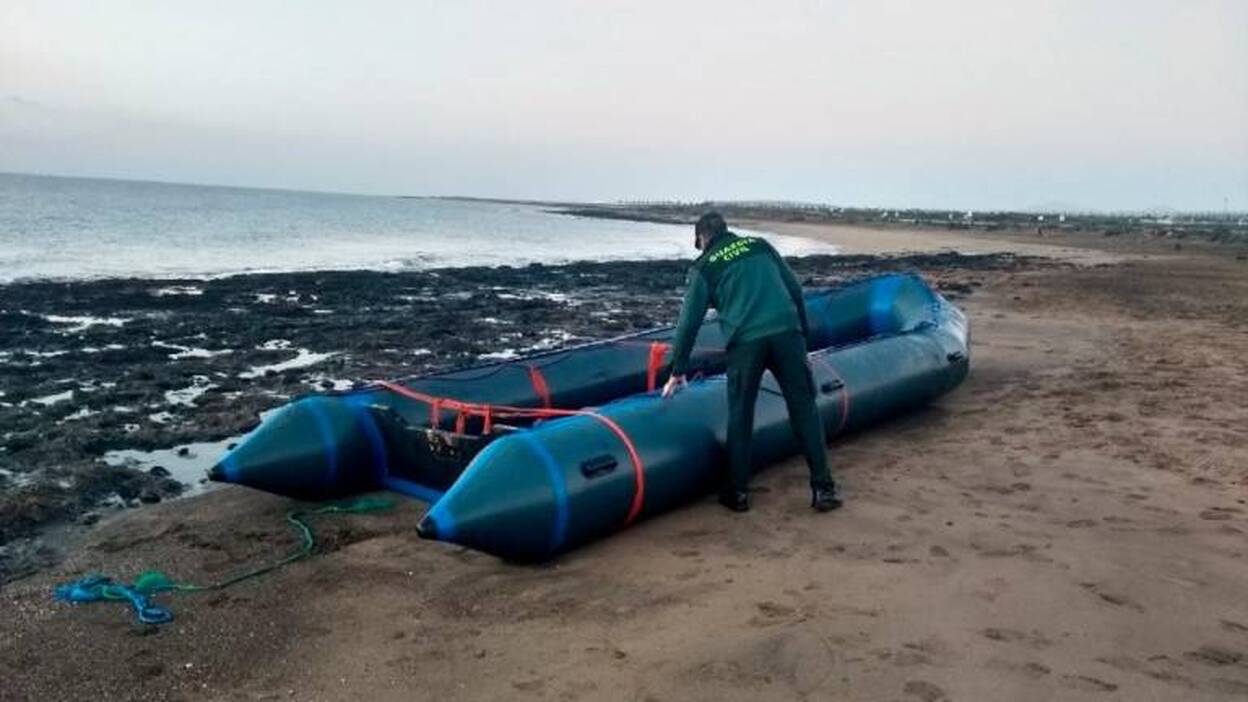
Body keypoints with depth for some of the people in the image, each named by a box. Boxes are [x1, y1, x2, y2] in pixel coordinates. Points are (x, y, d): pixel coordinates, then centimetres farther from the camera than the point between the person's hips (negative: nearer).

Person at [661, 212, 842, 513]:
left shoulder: (703, 267, 13)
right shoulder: (760, 245, 21)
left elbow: (689, 321, 13)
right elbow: (795, 288, 17)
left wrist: (678, 372, 19)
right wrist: (802, 332, 24)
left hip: (745, 341, -2)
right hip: (787, 332, 2)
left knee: (740, 416, 10)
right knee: (804, 409, 8)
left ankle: (738, 492, 16)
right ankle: (823, 488, 8)